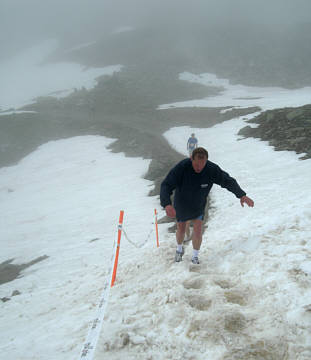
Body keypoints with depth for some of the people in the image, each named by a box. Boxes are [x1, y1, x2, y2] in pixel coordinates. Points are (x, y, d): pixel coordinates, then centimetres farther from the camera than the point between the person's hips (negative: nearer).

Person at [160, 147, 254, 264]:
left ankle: (195, 256, 18)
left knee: (198, 228, -5)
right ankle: (179, 249, 45)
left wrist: (242, 195, -34)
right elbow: (166, 185, -41)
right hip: (182, 204, -1)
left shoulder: (212, 169, -29)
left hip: (198, 205, 1)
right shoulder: (181, 168, -36)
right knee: (181, 229, 15)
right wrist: (167, 204, -59)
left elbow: (228, 181, -19)